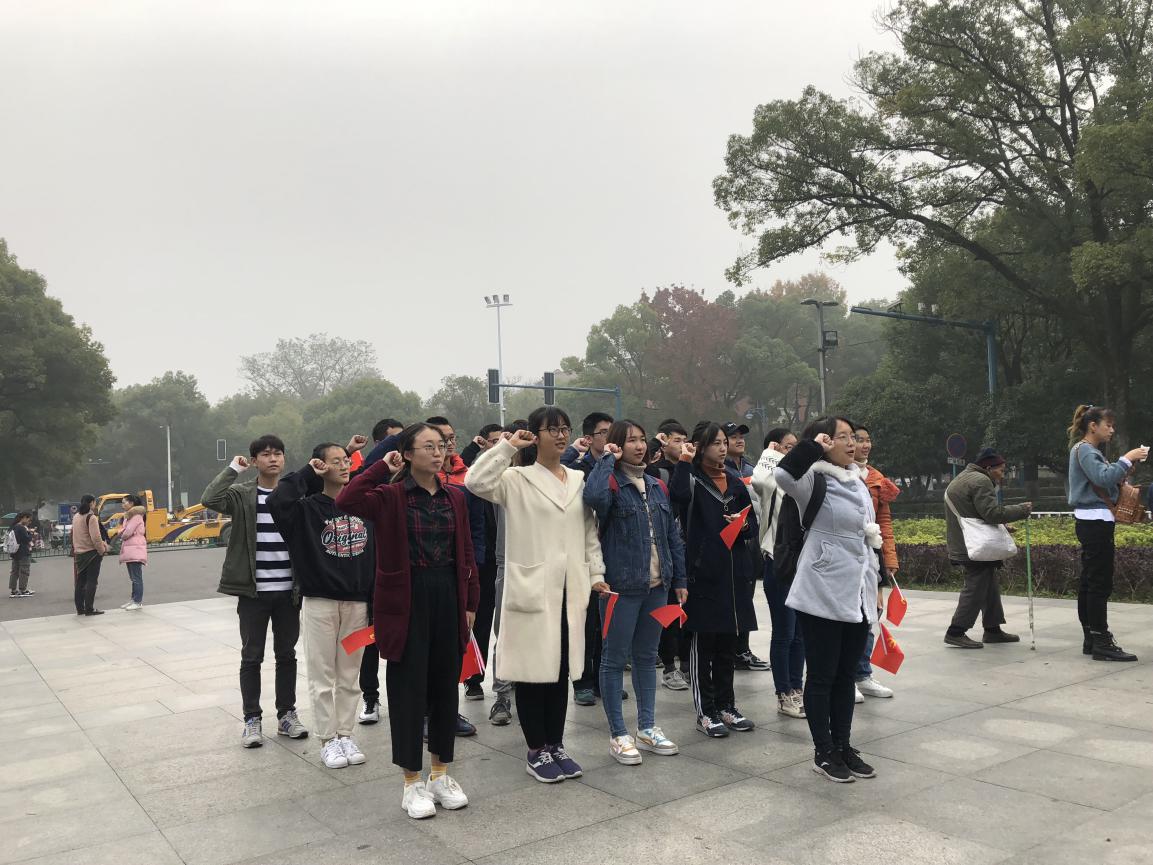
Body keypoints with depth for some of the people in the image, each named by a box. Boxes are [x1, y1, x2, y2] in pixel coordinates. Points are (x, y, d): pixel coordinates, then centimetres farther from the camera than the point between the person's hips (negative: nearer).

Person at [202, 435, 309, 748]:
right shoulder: (242, 494, -2)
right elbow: (209, 499, -21)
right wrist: (233, 468, -14)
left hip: (288, 590, 2)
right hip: (253, 591, -2)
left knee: (286, 654, 12)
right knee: (252, 656, 7)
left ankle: (286, 714, 24)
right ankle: (252, 719, 19)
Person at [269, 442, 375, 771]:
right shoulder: (309, 508, -3)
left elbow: (376, 554, 8)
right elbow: (277, 501, -25)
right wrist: (308, 473, -14)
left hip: (357, 602, 3)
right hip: (319, 602, -3)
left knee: (350, 675, 11)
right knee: (322, 676, 5)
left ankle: (345, 734, 23)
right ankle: (328, 740, 16)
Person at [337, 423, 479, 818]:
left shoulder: (455, 496, 6)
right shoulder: (390, 496, -6)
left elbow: (466, 553, 10)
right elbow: (346, 501, -26)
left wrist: (471, 602, 9)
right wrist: (382, 468, -19)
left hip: (448, 597, 4)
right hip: (406, 600, -4)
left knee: (446, 686, 12)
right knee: (409, 689, 3)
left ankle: (441, 774, 27)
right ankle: (413, 782, 17)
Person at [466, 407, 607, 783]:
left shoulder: (580, 480, 11)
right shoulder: (516, 479, -4)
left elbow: (590, 532, 13)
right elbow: (475, 481, -22)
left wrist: (596, 573, 6)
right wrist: (508, 446, -17)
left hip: (571, 590, 5)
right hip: (531, 588, -5)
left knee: (562, 669, 13)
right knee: (534, 670, 3)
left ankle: (556, 746, 26)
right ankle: (536, 752, 17)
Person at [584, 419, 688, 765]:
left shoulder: (657, 486, 11)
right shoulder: (611, 482, -9)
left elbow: (673, 535, 14)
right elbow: (593, 496, -35)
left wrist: (679, 579, 11)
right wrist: (608, 460, -20)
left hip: (657, 585, 6)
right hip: (621, 586, -6)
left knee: (647, 656, 15)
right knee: (615, 658, 4)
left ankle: (647, 727, 27)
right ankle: (618, 734, 14)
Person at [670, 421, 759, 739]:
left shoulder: (735, 482, 14)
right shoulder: (692, 478, -4)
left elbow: (754, 524, 19)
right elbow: (678, 496, -29)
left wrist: (744, 525, -3)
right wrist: (684, 461, -18)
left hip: (734, 572, 6)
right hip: (703, 571, -6)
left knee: (728, 643, 13)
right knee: (703, 644, 2)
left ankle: (725, 705, 26)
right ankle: (705, 712, 12)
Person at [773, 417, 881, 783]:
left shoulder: (857, 483, 14)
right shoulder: (815, 481, -10)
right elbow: (784, 474, -35)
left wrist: (874, 584, 21)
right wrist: (813, 445, -25)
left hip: (857, 595, 7)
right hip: (823, 595, -7)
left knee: (846, 675, 15)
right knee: (822, 676, 4)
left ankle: (844, 746, 26)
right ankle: (824, 753, 15)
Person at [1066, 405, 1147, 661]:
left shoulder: (1090, 450, 21)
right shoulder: (1084, 449, -9)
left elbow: (1103, 482, 16)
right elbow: (1103, 477, -23)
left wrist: (1123, 472, 4)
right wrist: (1127, 459, -17)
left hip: (1093, 522, 10)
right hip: (1095, 522, -10)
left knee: (1090, 582, 10)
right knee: (1100, 583, -11)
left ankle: (1091, 640, 13)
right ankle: (1101, 643, -10)